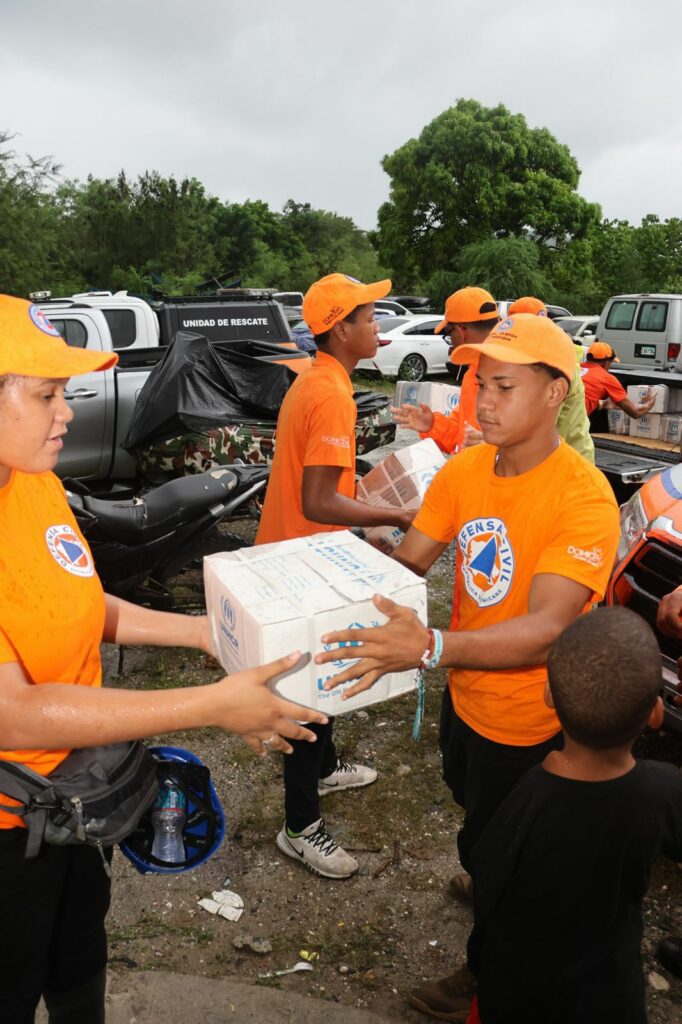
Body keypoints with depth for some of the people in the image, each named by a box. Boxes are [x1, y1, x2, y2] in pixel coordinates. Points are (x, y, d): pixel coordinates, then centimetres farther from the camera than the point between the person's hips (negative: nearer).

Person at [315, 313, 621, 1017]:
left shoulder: (583, 499, -30)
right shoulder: (464, 470, -10)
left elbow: (545, 629, -39)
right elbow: (405, 563, -9)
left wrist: (430, 647, -54)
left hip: (529, 718, -6)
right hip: (465, 693, 6)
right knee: (472, 806, 32)